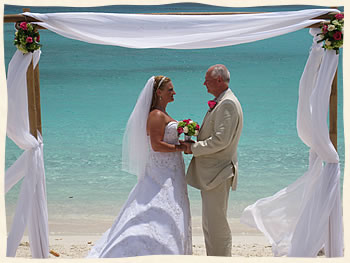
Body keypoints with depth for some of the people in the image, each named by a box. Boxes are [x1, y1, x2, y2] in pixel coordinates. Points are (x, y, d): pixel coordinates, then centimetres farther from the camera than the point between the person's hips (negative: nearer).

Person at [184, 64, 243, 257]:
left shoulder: (228, 104, -15)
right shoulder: (218, 103, 18)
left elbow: (221, 140, -23)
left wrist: (194, 148, -15)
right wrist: (194, 143, 7)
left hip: (218, 173, -11)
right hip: (210, 173, 11)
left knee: (217, 225, -5)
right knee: (209, 225, 17)